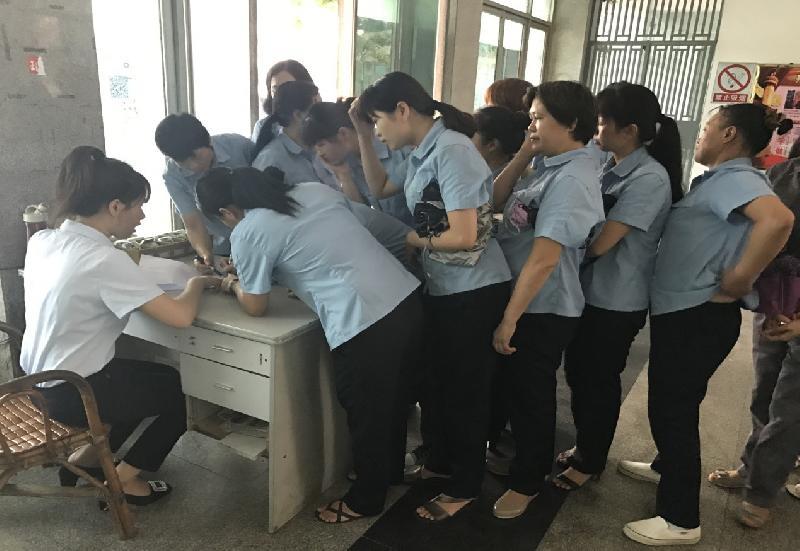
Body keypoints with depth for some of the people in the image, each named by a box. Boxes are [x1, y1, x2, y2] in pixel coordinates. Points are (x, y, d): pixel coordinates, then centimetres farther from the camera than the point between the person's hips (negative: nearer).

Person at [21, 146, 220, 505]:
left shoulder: (41, 241, -3)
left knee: (152, 379, 25)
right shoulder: (105, 260, -27)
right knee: (180, 391, 11)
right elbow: (181, 316, -31)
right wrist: (196, 283, -11)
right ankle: (123, 479, 19)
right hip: (71, 393, -8)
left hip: (41, 382, 8)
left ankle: (85, 459, 28)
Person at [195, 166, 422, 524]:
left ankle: (365, 500, 37)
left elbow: (255, 307, 8)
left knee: (365, 414, 14)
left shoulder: (247, 233, -3)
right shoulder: (316, 190, 16)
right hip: (407, 298, 8)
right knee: (390, 399, 28)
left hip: (364, 324, -8)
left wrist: (233, 284, 28)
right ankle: (390, 471, 51)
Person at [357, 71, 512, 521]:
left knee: (465, 389, 7)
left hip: (475, 291, -9)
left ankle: (465, 487, 28)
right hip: (442, 288, 9)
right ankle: (440, 460, 44)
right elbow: (379, 188, 22)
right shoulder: (423, 153, 8)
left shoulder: (451, 149, -20)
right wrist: (363, 136, 10)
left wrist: (414, 240, -7)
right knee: (436, 380, 21)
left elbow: (463, 236, -25)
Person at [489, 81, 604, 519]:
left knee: (532, 396, 9)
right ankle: (517, 456, 47)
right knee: (517, 388, 24)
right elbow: (495, 203, 9)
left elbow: (544, 258, -26)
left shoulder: (572, 179, -22)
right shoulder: (549, 167, 8)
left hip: (542, 311, -9)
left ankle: (527, 483, 31)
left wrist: (509, 319, -23)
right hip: (523, 301, 9)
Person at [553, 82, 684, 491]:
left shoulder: (650, 179, -20)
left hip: (617, 301, -7)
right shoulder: (608, 166, 4)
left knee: (600, 382, 9)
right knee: (577, 373, 18)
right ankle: (584, 446, 40)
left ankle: (590, 461, 31)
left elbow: (599, 242, -24)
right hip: (587, 289, 7)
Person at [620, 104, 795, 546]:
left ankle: (680, 520, 13)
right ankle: (667, 467, 45)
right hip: (680, 311, 10)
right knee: (666, 402, 24)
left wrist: (737, 283, -27)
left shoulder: (734, 178, -17)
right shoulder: (718, 179, 14)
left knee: (675, 409, 0)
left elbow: (778, 219, -35)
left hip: (698, 317, -10)